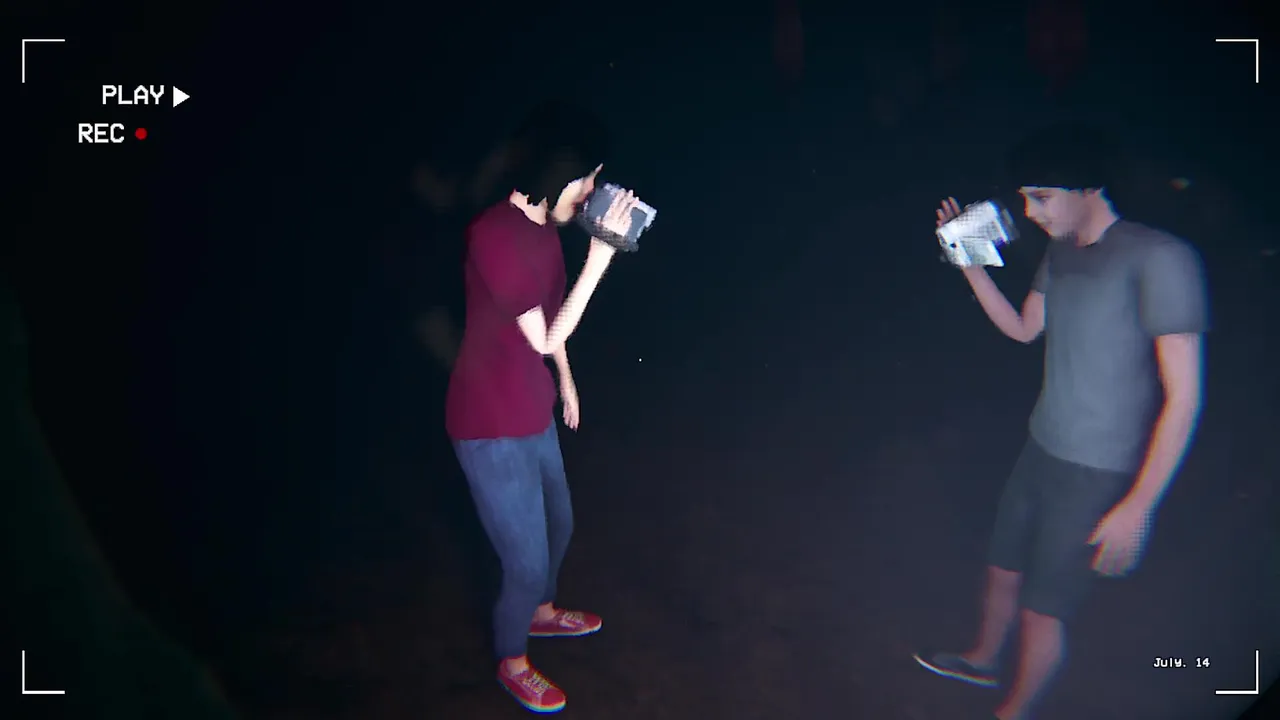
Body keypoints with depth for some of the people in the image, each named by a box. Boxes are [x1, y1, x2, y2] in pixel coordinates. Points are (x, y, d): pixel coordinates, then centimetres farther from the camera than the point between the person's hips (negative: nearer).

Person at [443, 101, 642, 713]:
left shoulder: (541, 226, 1)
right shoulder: (495, 233, -27)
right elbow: (545, 337, -25)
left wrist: (566, 381, 24)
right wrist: (601, 253, -28)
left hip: (533, 413, 9)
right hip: (492, 429, -9)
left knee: (558, 524, 27)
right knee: (528, 562, 6)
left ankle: (541, 612, 56)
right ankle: (512, 663, 35)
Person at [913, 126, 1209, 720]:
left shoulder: (1159, 258, -22)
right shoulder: (1060, 252, 3)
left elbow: (1183, 397, -22)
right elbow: (1024, 329, 18)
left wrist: (1138, 507, -21)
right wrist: (970, 261, 4)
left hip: (1099, 476, -7)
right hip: (1042, 451, 7)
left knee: (1042, 607, 6)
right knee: (1003, 570, 22)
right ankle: (982, 661, 48)